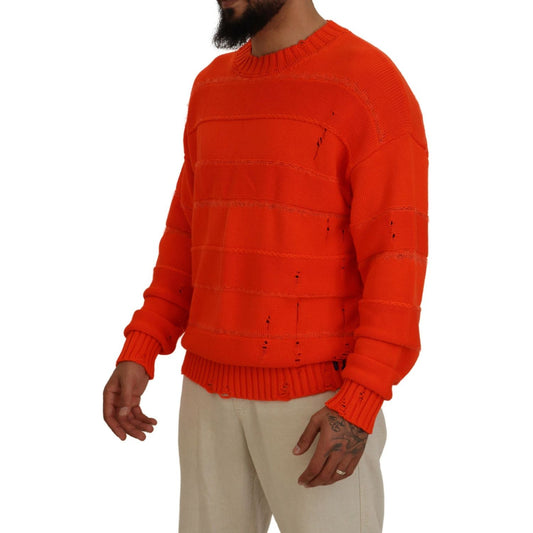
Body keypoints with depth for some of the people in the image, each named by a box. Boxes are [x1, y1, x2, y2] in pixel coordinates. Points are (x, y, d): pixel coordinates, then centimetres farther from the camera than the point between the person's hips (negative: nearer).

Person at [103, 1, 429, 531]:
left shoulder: (371, 83, -11)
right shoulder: (211, 87, 10)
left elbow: (398, 256, -14)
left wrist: (358, 404, -20)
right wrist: (138, 352, 4)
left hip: (321, 399, -6)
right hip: (210, 389, 6)